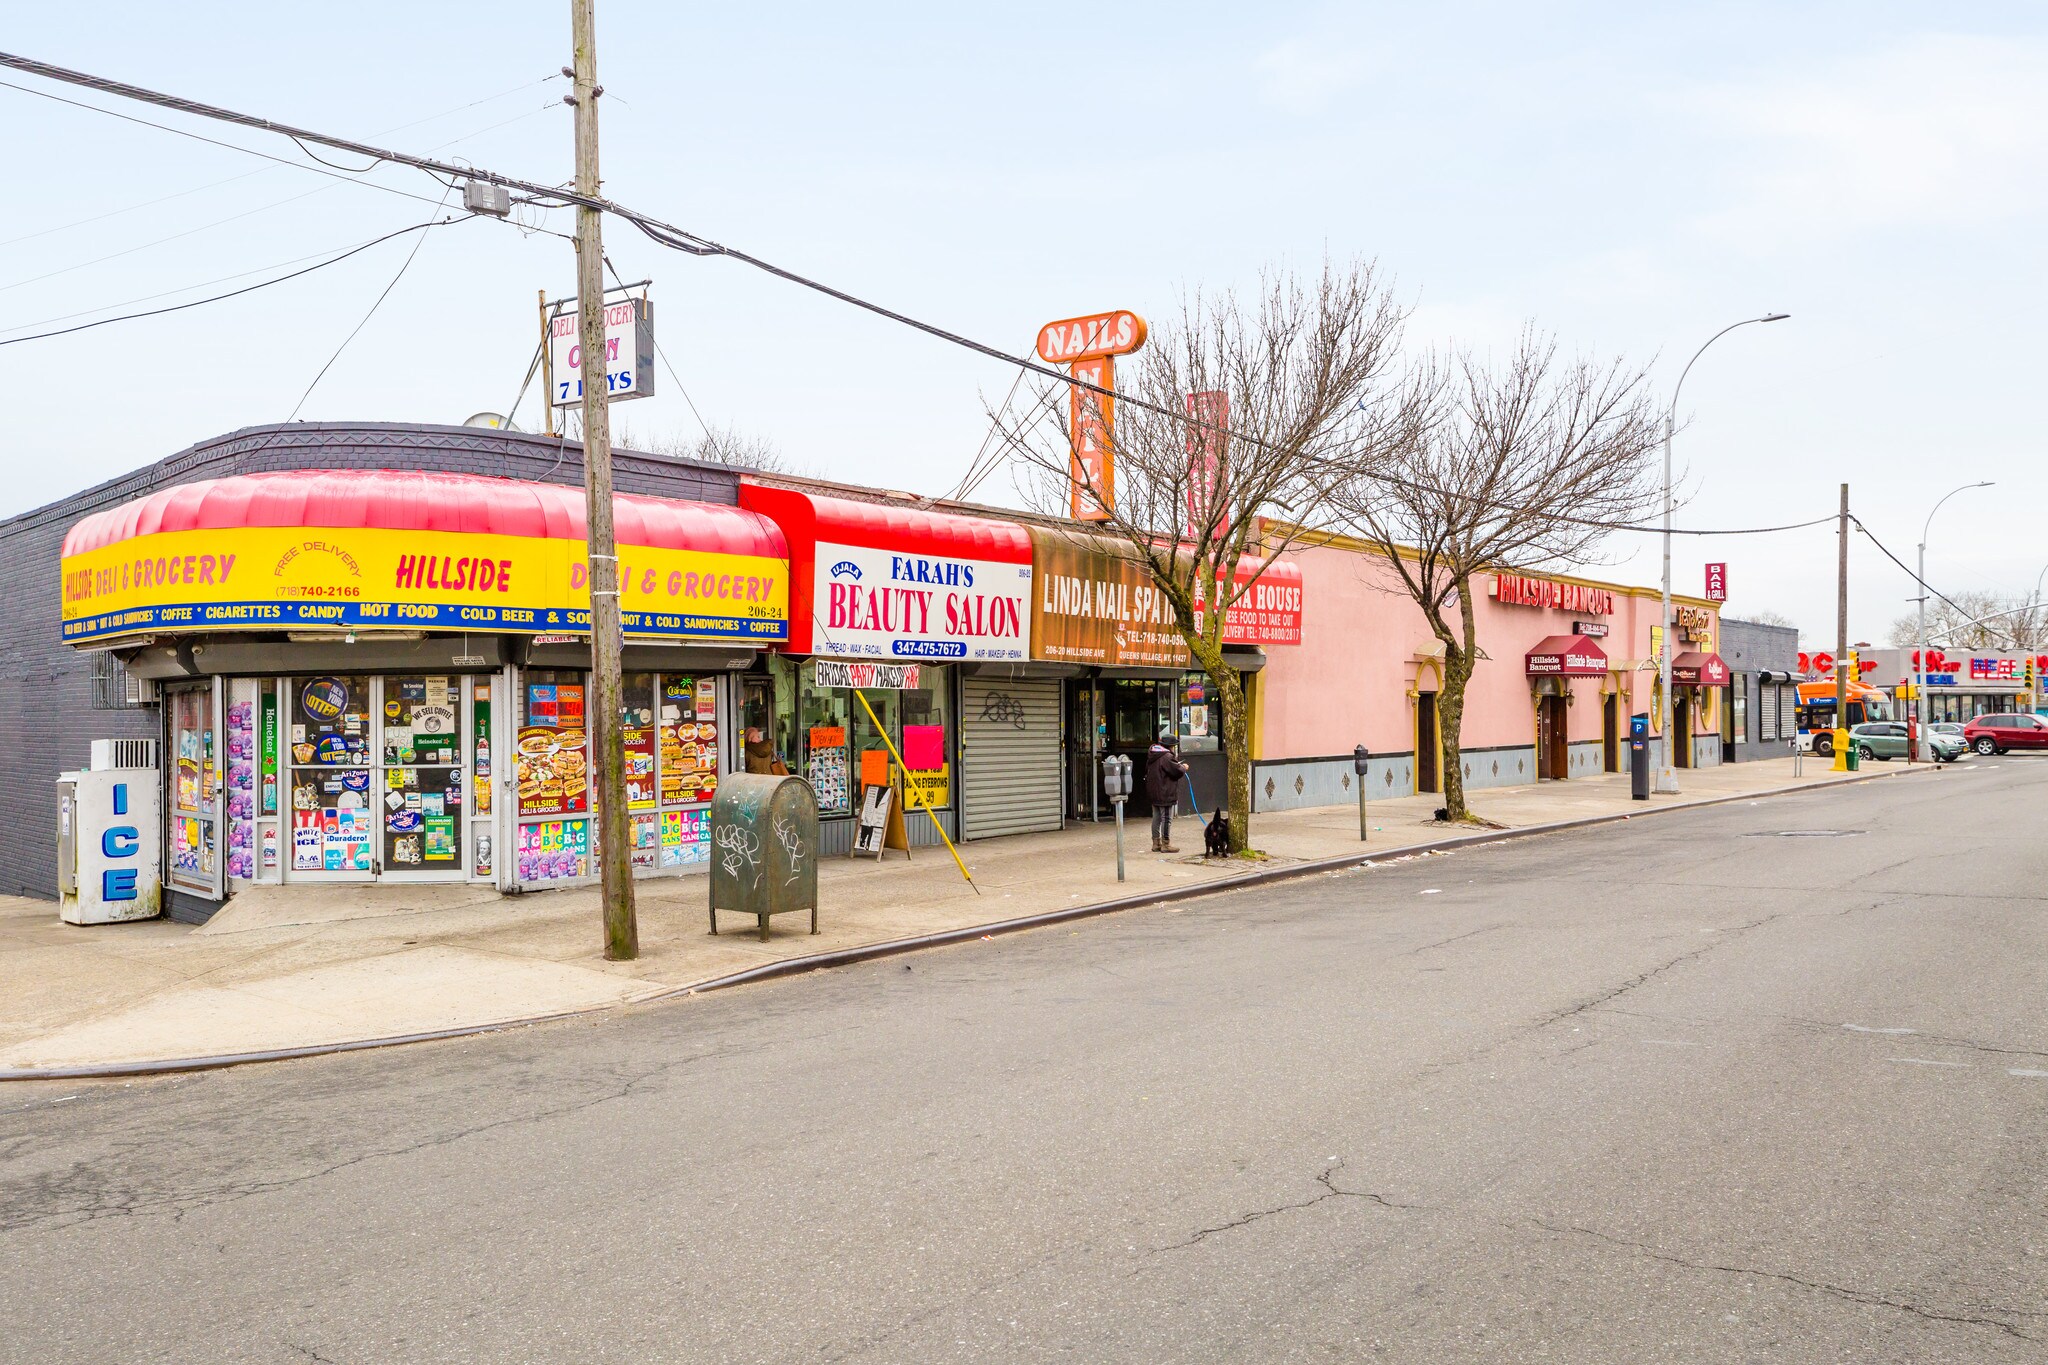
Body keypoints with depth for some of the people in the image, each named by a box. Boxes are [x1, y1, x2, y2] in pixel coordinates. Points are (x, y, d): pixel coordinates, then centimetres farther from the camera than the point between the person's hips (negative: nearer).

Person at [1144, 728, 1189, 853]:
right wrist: (1184, 768, 4)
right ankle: (1166, 844, 1)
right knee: (1166, 819, -2)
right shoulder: (1167, 757, -19)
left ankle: (1156, 843, 20)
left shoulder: (1152, 756, 10)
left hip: (1153, 792, 9)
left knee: (1156, 818, 15)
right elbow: (1177, 771, -21)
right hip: (1165, 794, -9)